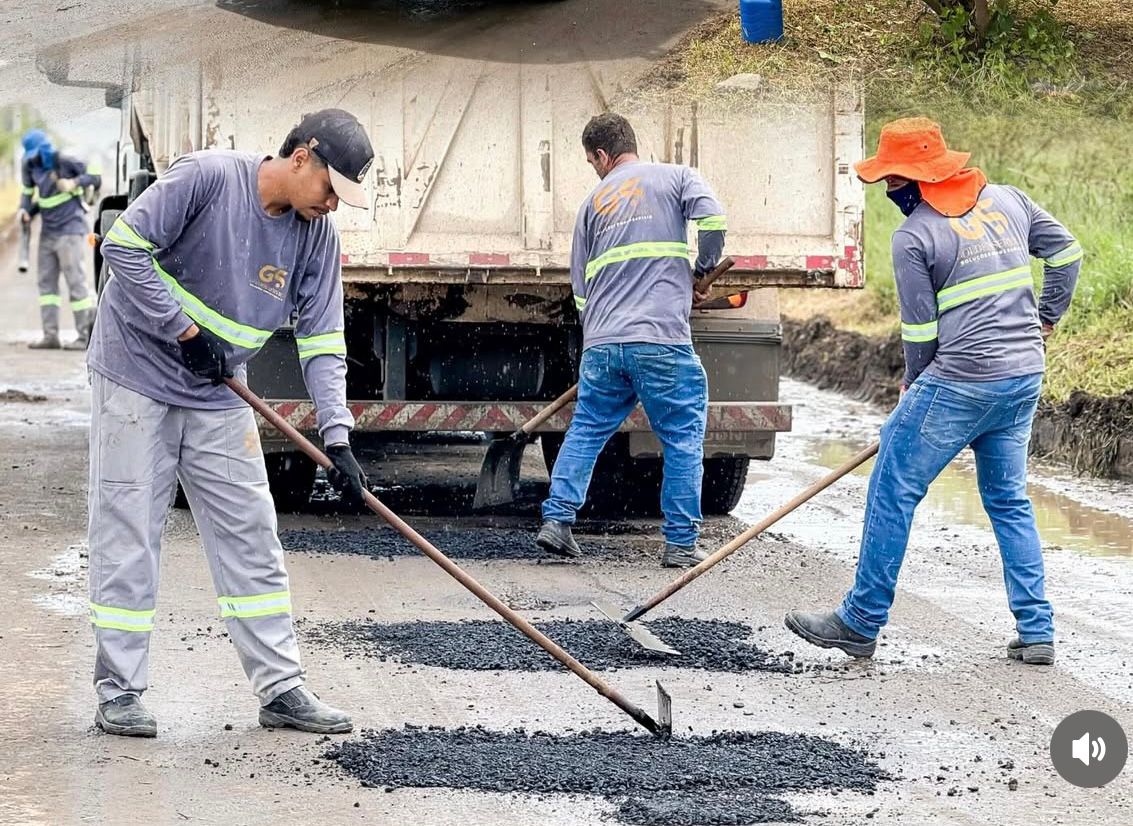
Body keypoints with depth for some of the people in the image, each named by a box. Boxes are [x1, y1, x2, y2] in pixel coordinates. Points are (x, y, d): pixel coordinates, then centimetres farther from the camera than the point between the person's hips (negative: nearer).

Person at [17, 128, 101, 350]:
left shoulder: (65, 162, -12)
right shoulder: (30, 165, 5)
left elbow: (95, 177, -8)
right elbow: (28, 192, 18)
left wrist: (74, 183, -23)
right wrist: (25, 210, -1)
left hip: (70, 229, -7)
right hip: (48, 232, 7)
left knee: (75, 281, -7)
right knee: (46, 282, 5)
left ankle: (86, 336, -3)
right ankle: (50, 336, 6)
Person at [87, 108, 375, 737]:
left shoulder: (316, 234, -2)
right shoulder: (206, 178, -19)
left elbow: (321, 342, -2)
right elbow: (124, 247, -20)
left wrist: (336, 437, -12)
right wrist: (186, 332, -18)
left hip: (218, 400, 6)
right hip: (137, 377, -6)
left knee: (251, 538, 5)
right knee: (126, 536, -2)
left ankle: (280, 688, 11)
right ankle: (119, 691, 7)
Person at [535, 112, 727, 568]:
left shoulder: (595, 201, 18)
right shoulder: (676, 178, 8)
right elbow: (713, 219, -11)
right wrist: (702, 270, 7)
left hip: (602, 343, 3)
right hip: (663, 340, -3)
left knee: (584, 432, 16)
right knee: (683, 440, 5)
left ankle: (556, 519, 10)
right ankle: (681, 543, 3)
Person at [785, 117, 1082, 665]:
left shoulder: (914, 238, -10)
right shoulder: (1008, 200, 8)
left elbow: (920, 331, -7)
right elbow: (1066, 253, 16)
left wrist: (915, 386, 11)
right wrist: (1044, 318, 28)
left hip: (960, 382, -7)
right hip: (1026, 374, 7)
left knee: (892, 492, 3)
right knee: (1010, 502, 17)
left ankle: (861, 623, 7)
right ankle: (1036, 633, 13)